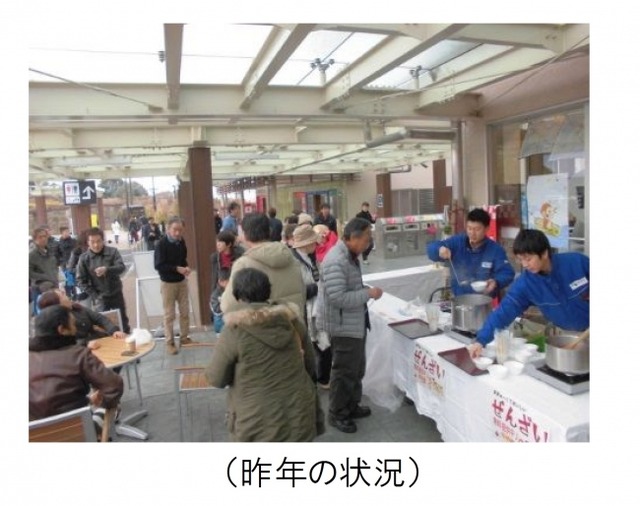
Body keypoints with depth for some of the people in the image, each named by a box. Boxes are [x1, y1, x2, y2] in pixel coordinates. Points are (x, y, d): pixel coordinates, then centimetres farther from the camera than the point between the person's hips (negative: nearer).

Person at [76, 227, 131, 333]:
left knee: (123, 322, 13)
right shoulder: (84, 258, -6)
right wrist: (94, 296, -11)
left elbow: (121, 267, -17)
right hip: (100, 298, -1)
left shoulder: (113, 251, -5)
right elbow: (80, 280, -5)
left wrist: (107, 269, -37)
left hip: (116, 294, 1)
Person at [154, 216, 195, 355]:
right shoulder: (162, 244, -17)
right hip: (168, 283, -5)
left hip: (182, 281, 6)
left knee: (185, 311, 13)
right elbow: (158, 265, -18)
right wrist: (176, 268, -24)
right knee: (169, 314, 3)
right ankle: (169, 342, 14)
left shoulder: (181, 241, 0)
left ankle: (184, 337, 27)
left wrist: (186, 267, -8)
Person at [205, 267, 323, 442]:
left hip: (258, 422, -4)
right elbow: (309, 363, 9)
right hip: (299, 414, 5)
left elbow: (217, 378, -4)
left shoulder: (235, 330, -15)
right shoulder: (291, 318, -1)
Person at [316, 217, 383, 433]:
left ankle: (352, 406, 37)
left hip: (355, 323, 10)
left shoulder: (350, 256, 8)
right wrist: (368, 293, -22)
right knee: (344, 371, 5)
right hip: (343, 326, -10)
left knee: (357, 368, 21)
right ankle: (337, 414, 22)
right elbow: (338, 298, -30)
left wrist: (366, 290, 3)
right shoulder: (336, 261, -25)